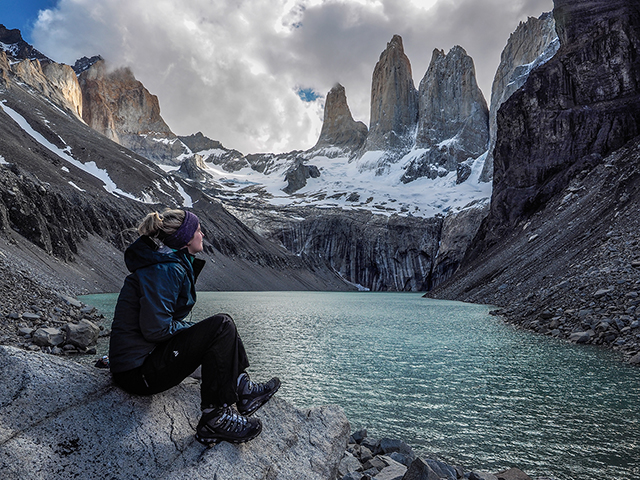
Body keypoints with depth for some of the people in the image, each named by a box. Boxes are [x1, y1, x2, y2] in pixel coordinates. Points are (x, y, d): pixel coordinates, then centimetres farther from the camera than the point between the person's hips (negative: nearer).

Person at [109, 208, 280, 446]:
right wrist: (192, 329, -9)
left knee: (221, 326, 14)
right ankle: (215, 420, -16)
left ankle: (243, 390, 13)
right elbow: (155, 329, -26)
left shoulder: (175, 262, 10)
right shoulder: (164, 270, -22)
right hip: (138, 371, -11)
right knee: (221, 326, -20)